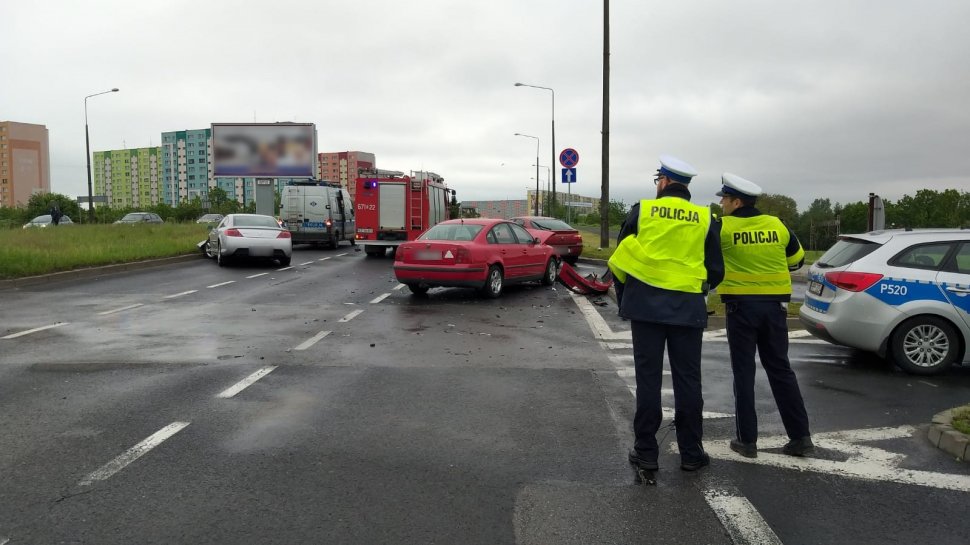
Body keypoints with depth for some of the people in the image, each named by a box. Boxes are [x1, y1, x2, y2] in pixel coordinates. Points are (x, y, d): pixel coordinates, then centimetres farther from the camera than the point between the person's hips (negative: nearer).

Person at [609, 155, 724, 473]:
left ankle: (646, 451, 11)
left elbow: (620, 260, 4)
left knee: (648, 378, 5)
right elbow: (716, 270, 6)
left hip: (646, 303, -1)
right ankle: (691, 453, 17)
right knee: (687, 380, 9)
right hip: (688, 307, 1)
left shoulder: (642, 211, 1)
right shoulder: (705, 218, 3)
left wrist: (623, 298, 17)